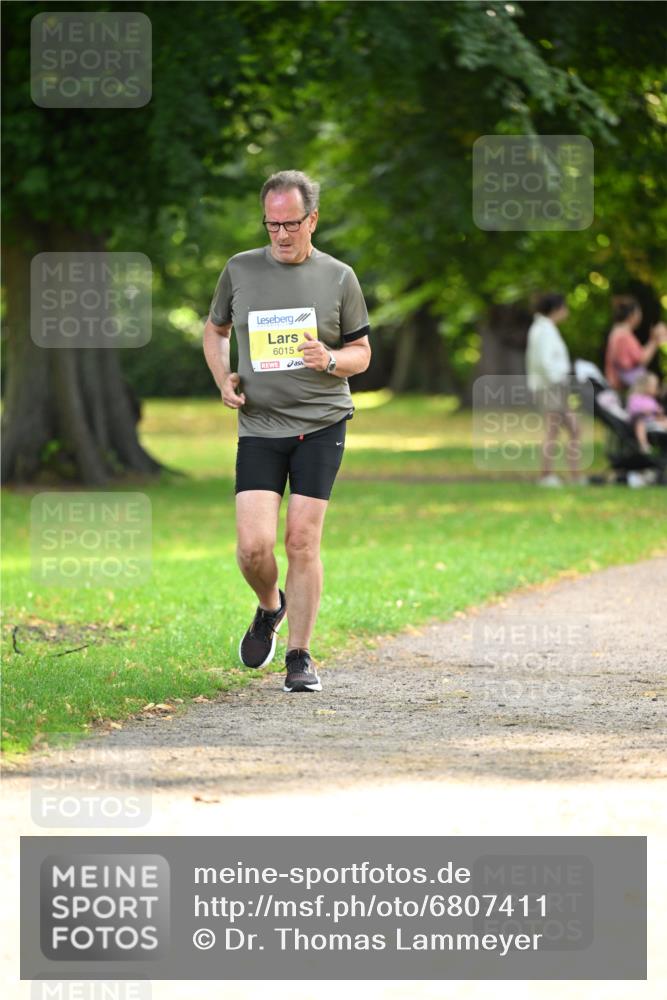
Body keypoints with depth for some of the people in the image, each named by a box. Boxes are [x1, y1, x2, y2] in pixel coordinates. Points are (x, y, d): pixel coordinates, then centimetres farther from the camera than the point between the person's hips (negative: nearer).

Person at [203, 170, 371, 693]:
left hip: (321, 423, -1)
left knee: (303, 541, -5)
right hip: (259, 427, 1)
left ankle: (300, 655, 7)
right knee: (253, 545, -10)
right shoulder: (240, 271, 5)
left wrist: (330, 360, -13)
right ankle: (269, 608, 23)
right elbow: (215, 330, 21)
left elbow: (361, 353, 9)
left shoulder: (339, 278, 2)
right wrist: (223, 377, 3)